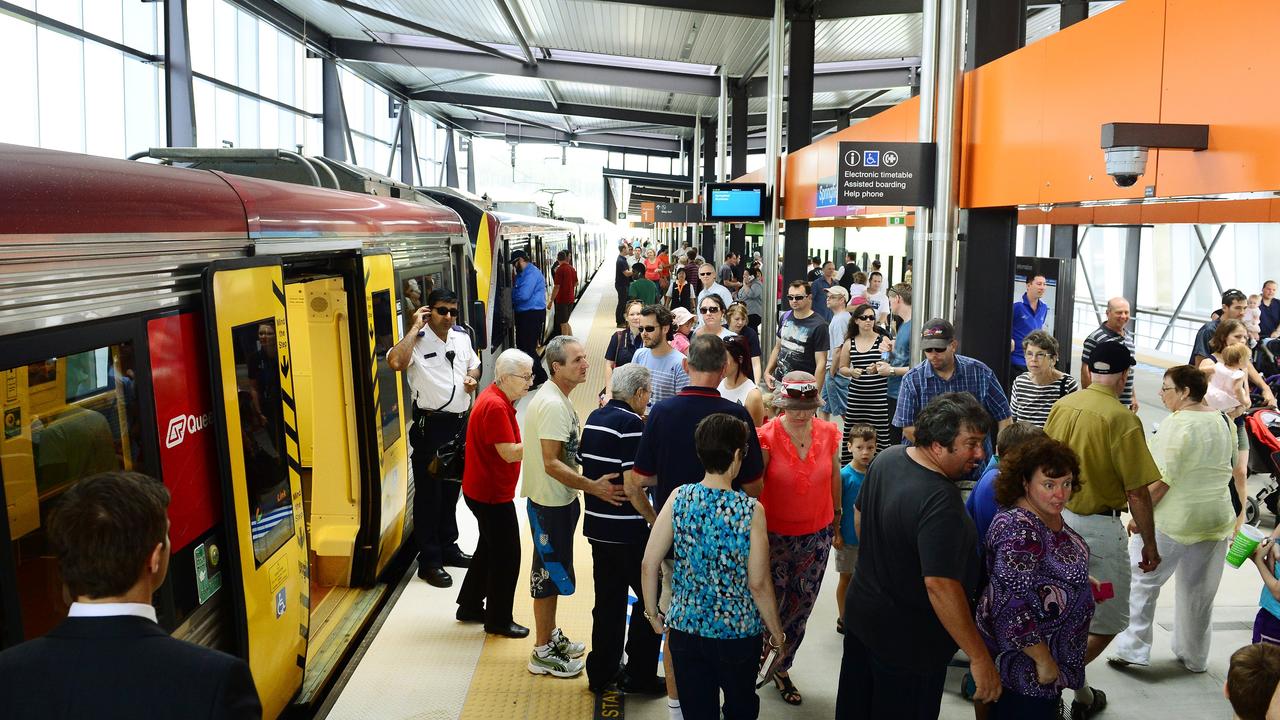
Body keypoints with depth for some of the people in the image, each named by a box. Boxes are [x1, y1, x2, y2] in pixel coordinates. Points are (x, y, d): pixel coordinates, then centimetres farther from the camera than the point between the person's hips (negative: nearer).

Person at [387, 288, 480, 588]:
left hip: (460, 422, 7)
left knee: (452, 487, 19)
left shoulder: (462, 336, 8)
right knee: (429, 492, 1)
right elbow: (395, 362, -33)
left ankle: (448, 546, 35)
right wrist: (415, 328, -24)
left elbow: (474, 364, 24)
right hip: (431, 425, -7)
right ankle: (429, 561, 11)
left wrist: (472, 378, 2)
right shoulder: (417, 341, -13)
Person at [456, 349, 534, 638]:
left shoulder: (497, 399, 8)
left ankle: (470, 606, 34)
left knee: (489, 549, 22)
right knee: (507, 555, 1)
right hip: (492, 493, -10)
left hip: (486, 489, 10)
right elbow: (509, 453, -26)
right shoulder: (495, 406, -24)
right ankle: (498, 620, 14)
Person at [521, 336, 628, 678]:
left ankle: (550, 635, 36)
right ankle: (543, 653, 14)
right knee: (550, 573, 1)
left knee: (550, 571, 20)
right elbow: (552, 464, -28)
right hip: (550, 503, -10)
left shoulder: (556, 399, 9)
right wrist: (594, 486, -32)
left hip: (558, 499, 10)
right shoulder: (553, 405, -24)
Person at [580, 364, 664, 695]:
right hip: (629, 530, -8)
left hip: (598, 525, 8)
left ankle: (602, 673, 24)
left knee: (608, 601, 16)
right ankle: (640, 676, 12)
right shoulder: (631, 423, -17)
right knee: (650, 599, 7)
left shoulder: (594, 418, 8)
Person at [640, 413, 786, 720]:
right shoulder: (751, 510, -16)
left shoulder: (678, 498, -10)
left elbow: (649, 563, -7)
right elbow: (758, 584, -13)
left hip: (685, 626, 2)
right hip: (738, 631, -2)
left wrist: (652, 611, 9)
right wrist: (777, 633, 2)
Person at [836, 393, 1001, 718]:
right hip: (909, 644, -7)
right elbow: (940, 585, -35)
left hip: (861, 612, 8)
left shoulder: (887, 458, -6)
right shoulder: (940, 502, -33)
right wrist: (980, 658, -28)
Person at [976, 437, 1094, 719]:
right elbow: (1012, 608, -30)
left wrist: (1082, 581, 12)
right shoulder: (1018, 530, -29)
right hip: (1025, 657, -9)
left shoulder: (1049, 514, 1)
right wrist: (1044, 660, -24)